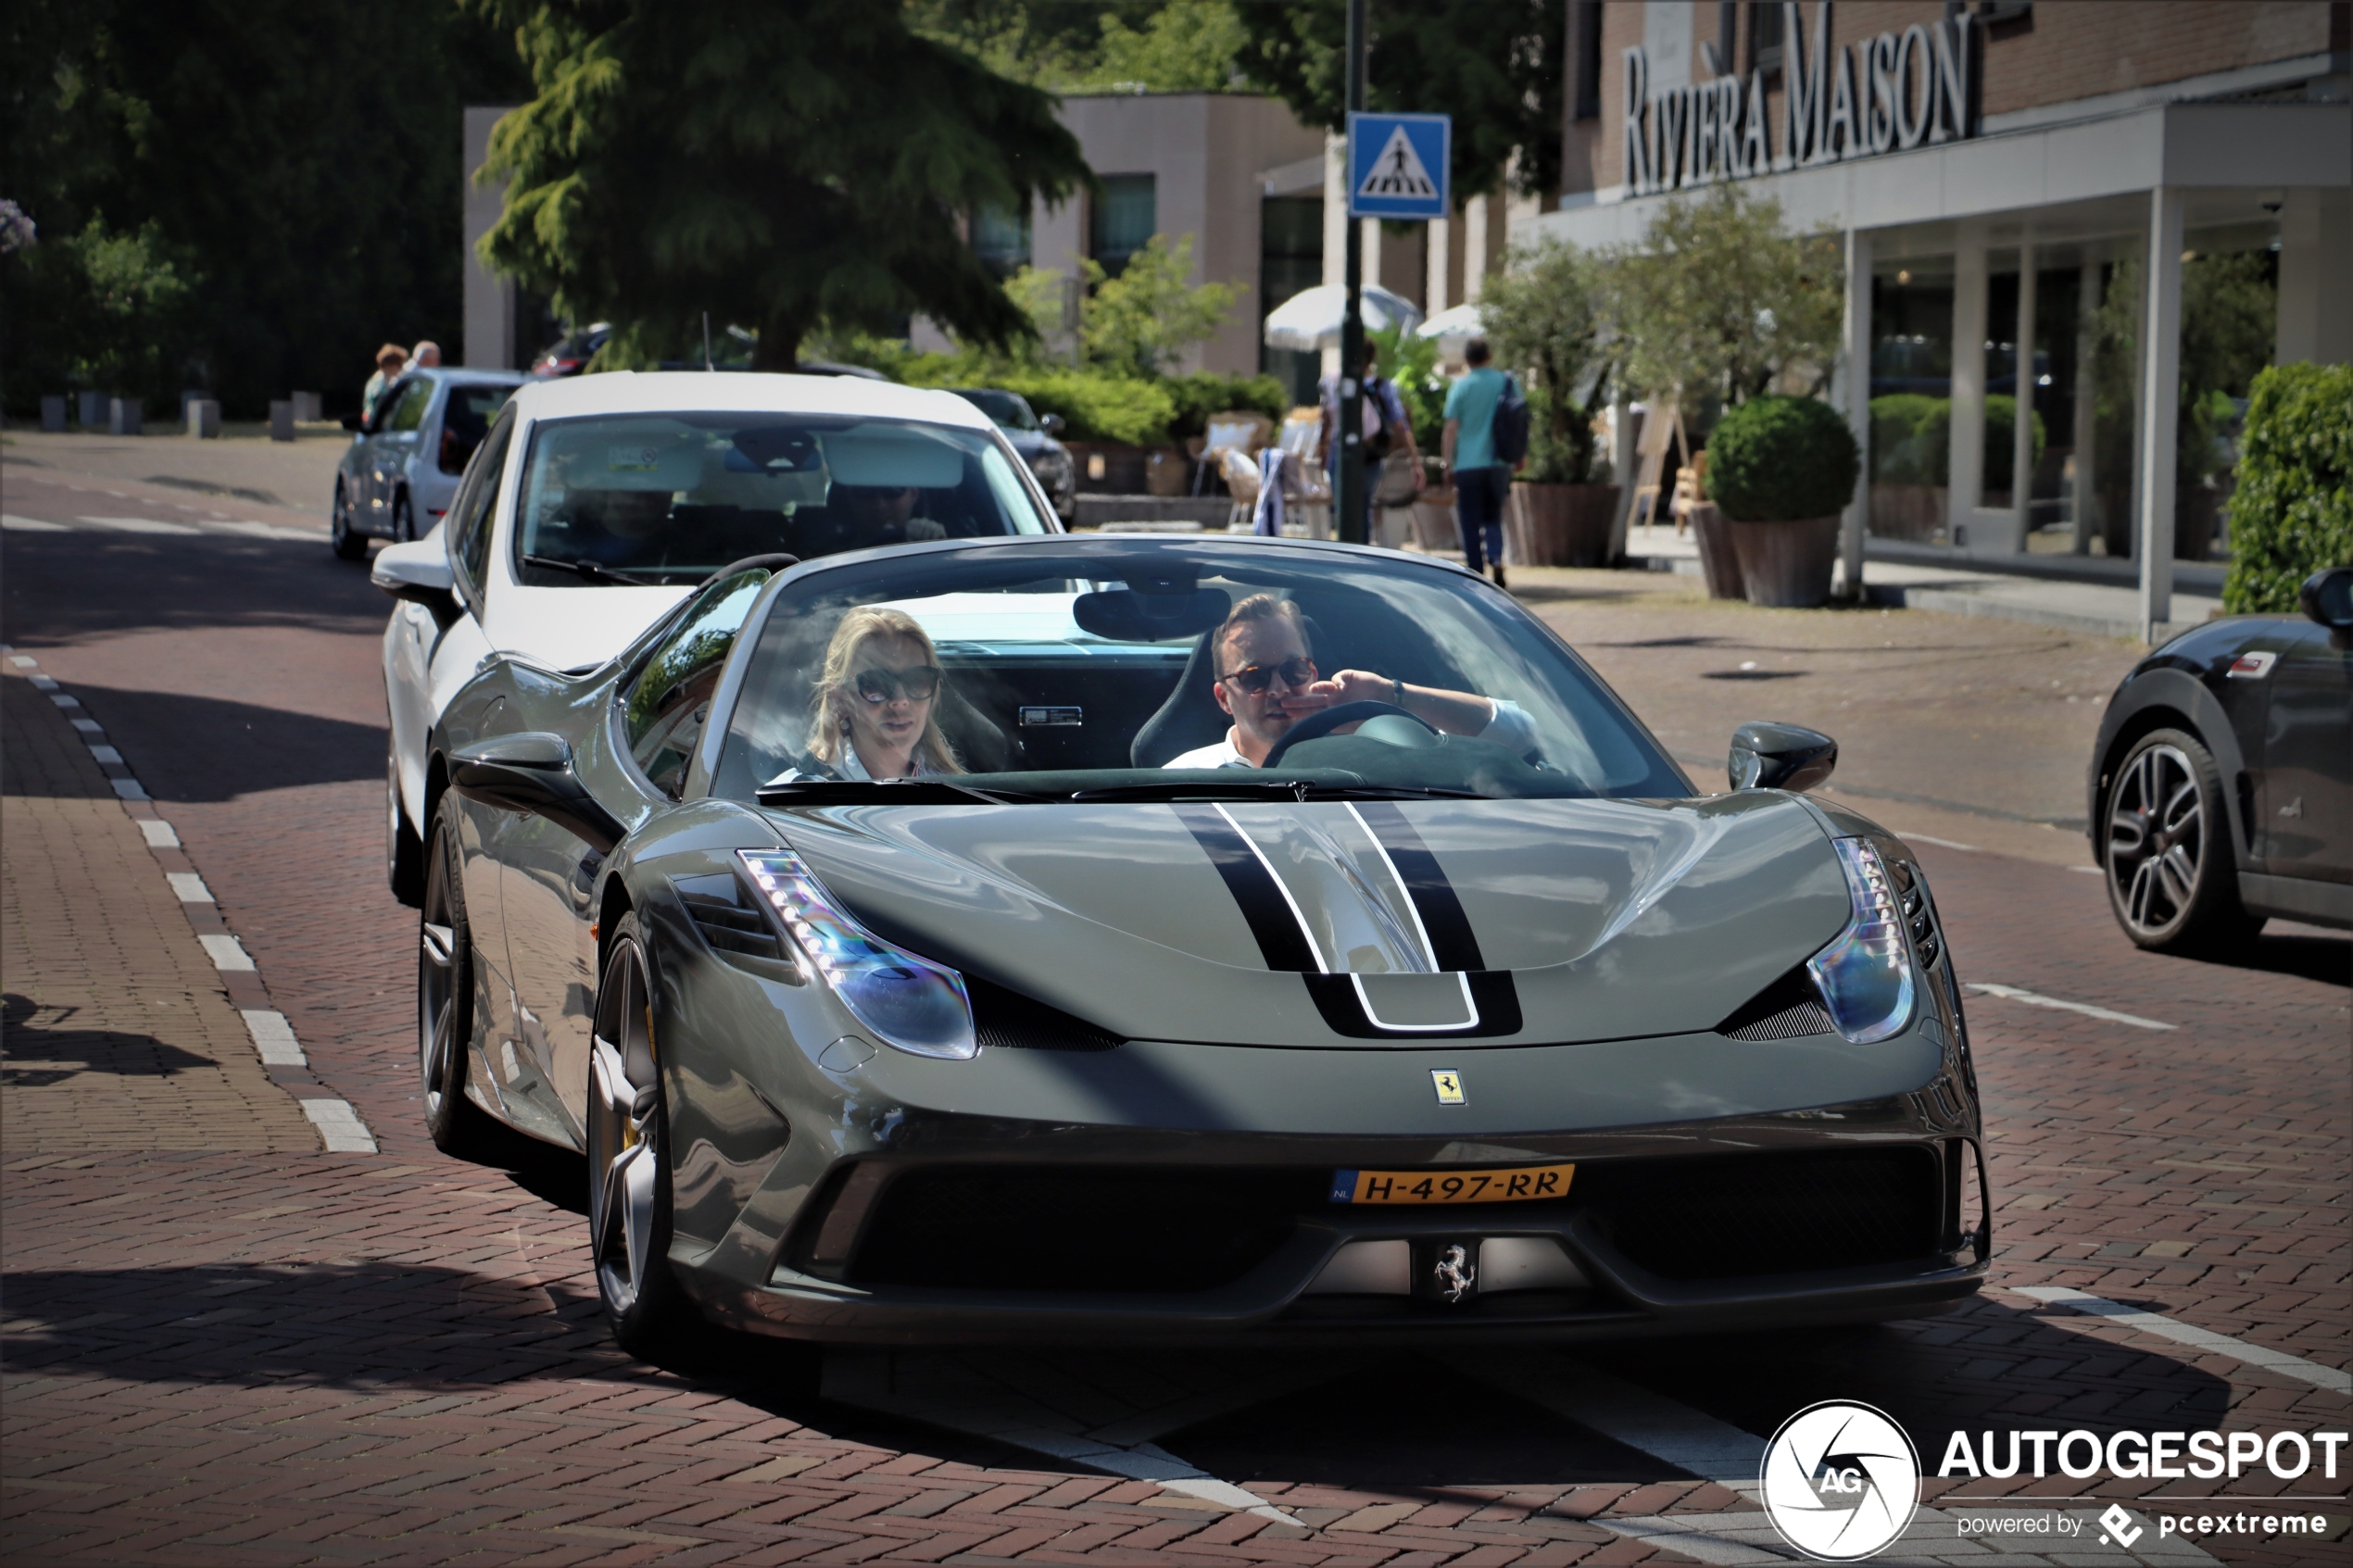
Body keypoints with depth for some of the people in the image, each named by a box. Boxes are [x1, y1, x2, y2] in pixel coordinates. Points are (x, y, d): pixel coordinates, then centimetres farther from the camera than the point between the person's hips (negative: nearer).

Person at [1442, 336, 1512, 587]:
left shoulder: (1461, 385, -4)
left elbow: (1452, 426, -6)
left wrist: (1449, 462, 0)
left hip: (1469, 463, -3)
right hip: (1499, 463, 3)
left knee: (1471, 522, 3)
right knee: (1493, 517, 14)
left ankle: (1476, 573, 0)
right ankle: (1497, 559, -10)